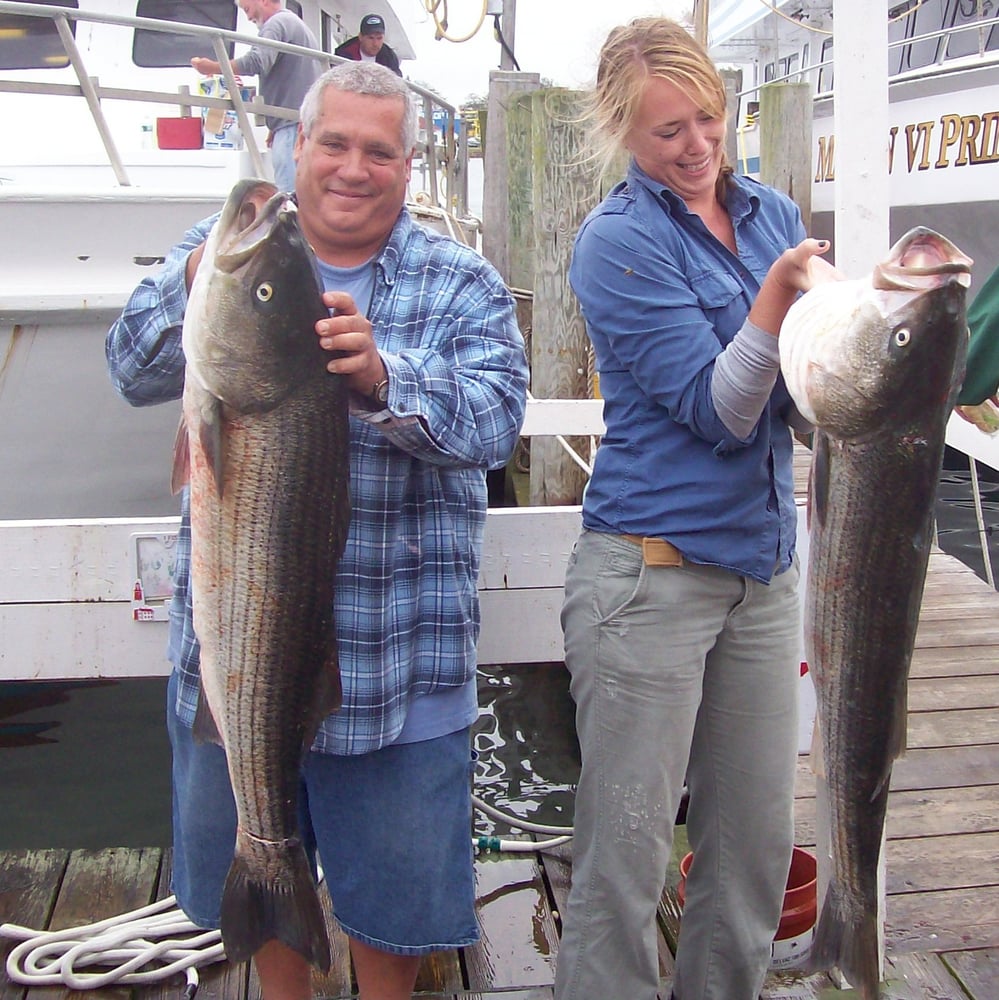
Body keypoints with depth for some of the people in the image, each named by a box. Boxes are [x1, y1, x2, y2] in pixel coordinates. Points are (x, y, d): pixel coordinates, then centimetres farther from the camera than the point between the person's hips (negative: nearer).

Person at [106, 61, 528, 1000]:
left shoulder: (461, 284, -2)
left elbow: (495, 419, -17)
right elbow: (133, 372, -8)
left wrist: (381, 378, -36)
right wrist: (197, 285, -28)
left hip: (394, 646, -2)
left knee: (393, 866, 12)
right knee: (242, 851, 20)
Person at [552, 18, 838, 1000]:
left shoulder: (771, 213, 9)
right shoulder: (619, 241, -8)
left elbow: (810, 403, 8)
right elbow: (718, 411, -13)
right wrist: (777, 298, -25)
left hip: (764, 567, 6)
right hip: (653, 575, -6)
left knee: (757, 844, 14)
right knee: (625, 857, 3)